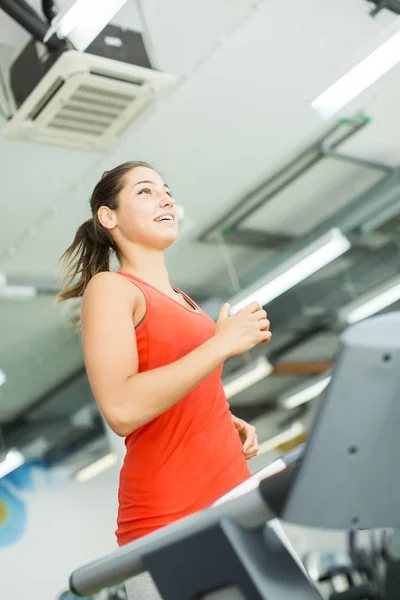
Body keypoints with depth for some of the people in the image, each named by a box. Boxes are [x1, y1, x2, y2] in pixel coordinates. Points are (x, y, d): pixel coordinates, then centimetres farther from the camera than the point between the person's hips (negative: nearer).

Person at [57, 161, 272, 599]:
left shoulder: (182, 301, 18)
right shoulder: (110, 288, -6)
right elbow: (121, 410, -20)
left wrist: (233, 426, 8)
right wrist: (222, 344, -16)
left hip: (234, 495, 7)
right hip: (169, 523, -7)